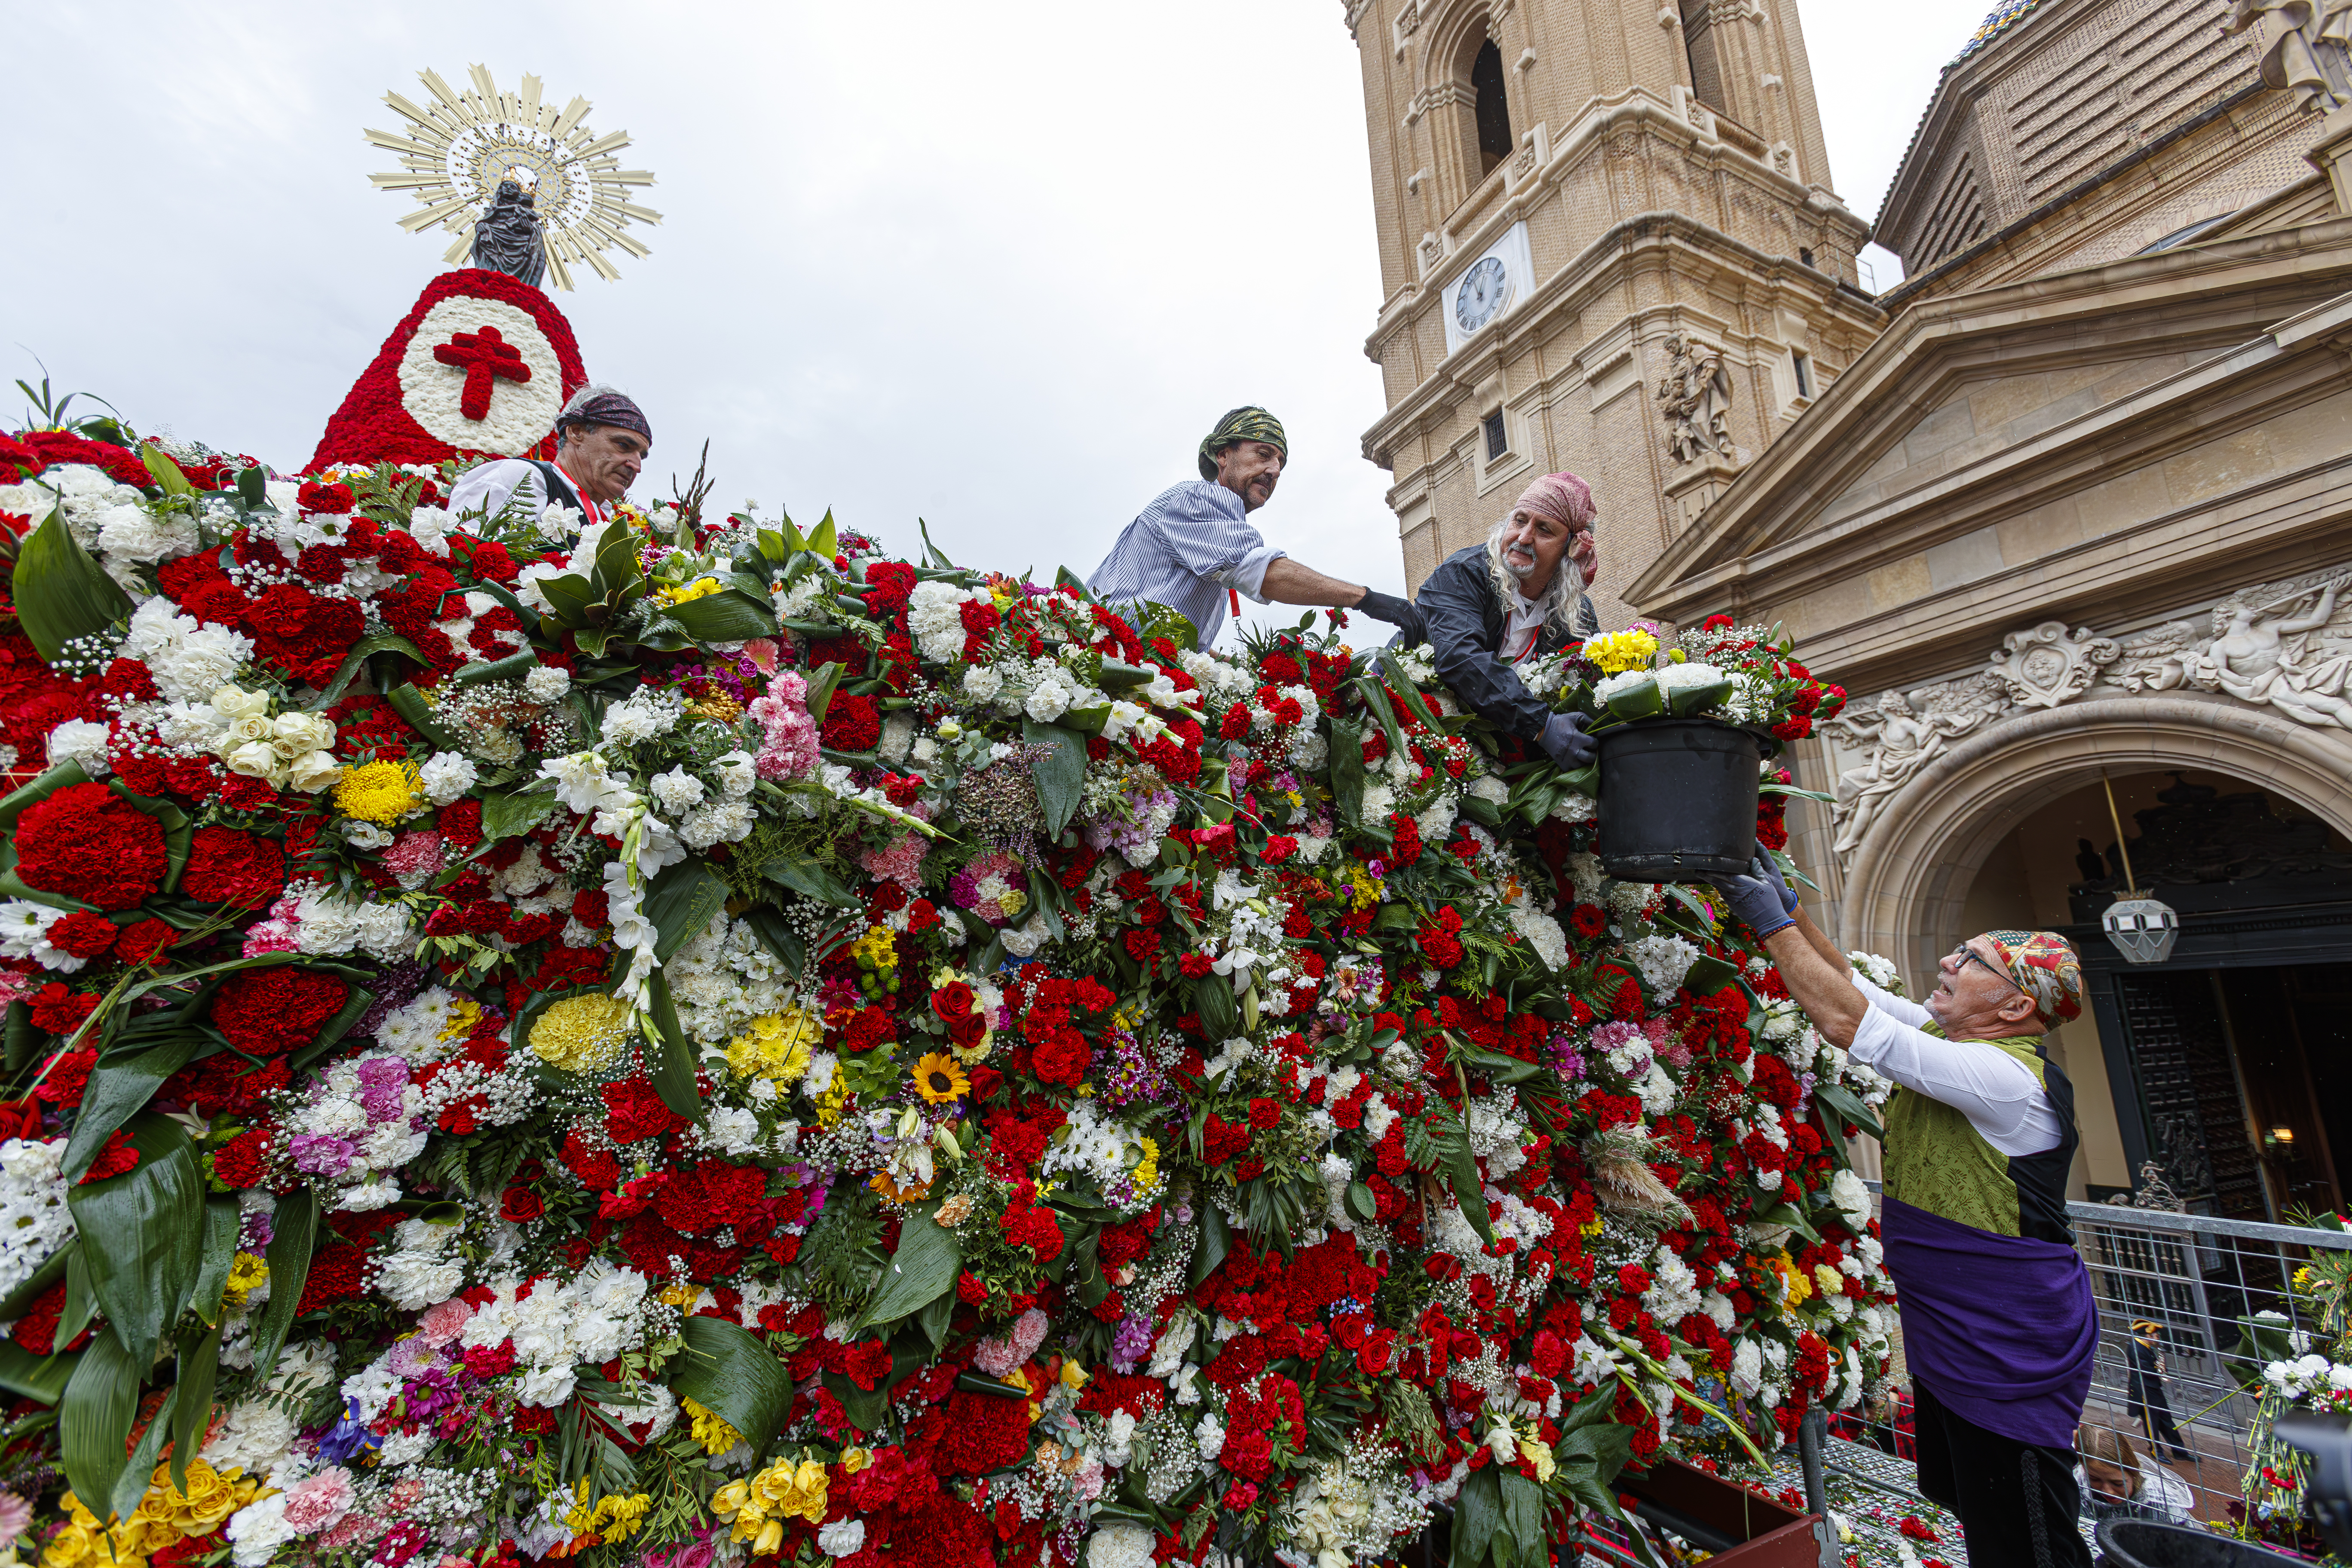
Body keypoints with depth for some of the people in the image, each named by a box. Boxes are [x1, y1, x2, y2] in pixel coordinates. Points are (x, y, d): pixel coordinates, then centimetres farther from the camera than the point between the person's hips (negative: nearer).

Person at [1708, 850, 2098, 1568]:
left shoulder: (2005, 1076, -26)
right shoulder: (1954, 1040, 1)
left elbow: (1845, 1021, -34)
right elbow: (1854, 988, 5)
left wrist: (1771, 921, -29)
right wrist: (1789, 909, -7)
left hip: (2008, 1357, -9)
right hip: (1953, 1338, 9)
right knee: (1969, 1504, 24)